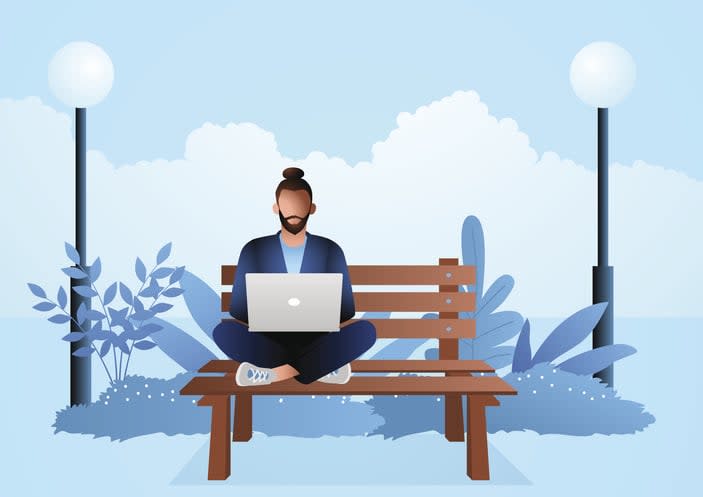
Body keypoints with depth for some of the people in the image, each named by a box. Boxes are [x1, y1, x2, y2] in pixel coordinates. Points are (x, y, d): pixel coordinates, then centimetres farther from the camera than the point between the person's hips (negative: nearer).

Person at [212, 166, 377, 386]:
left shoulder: (330, 250, 2)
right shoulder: (254, 250, 1)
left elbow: (346, 308, 2)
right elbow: (238, 308, 0)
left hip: (315, 341, 1)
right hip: (271, 341, 0)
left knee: (366, 331, -28)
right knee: (223, 332, -31)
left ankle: (272, 372, -25)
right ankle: (321, 365, -25)